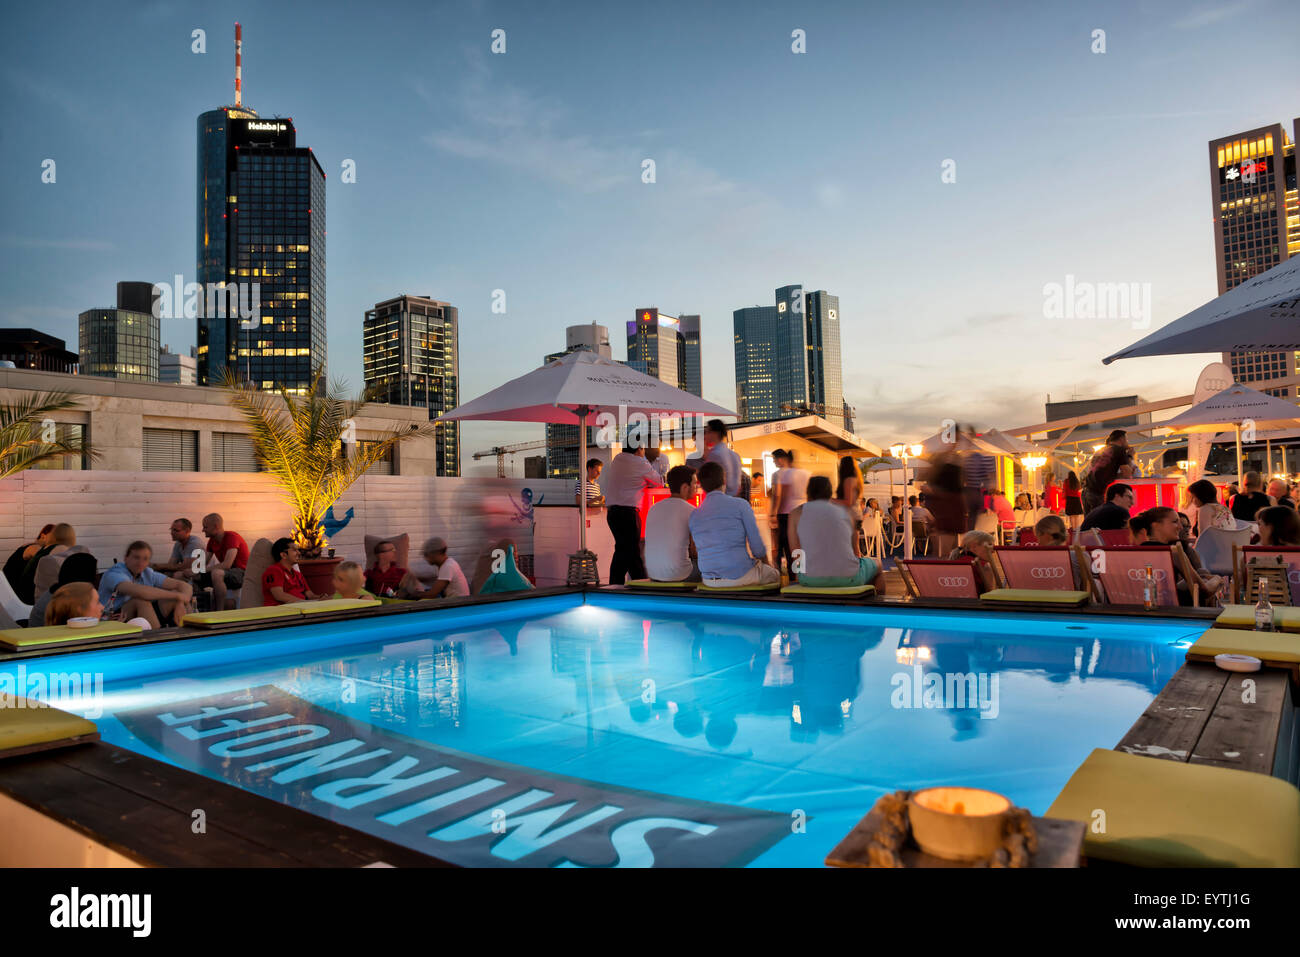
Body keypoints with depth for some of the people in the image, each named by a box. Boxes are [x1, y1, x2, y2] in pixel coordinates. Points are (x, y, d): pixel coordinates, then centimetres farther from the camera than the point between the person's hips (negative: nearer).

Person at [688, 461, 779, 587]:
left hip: (709, 581, 5)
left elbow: (699, 551, 11)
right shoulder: (740, 505, -9)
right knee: (775, 575, 26)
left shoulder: (693, 515, 5)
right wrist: (766, 564, 12)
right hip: (740, 576, -5)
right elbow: (757, 545, -8)